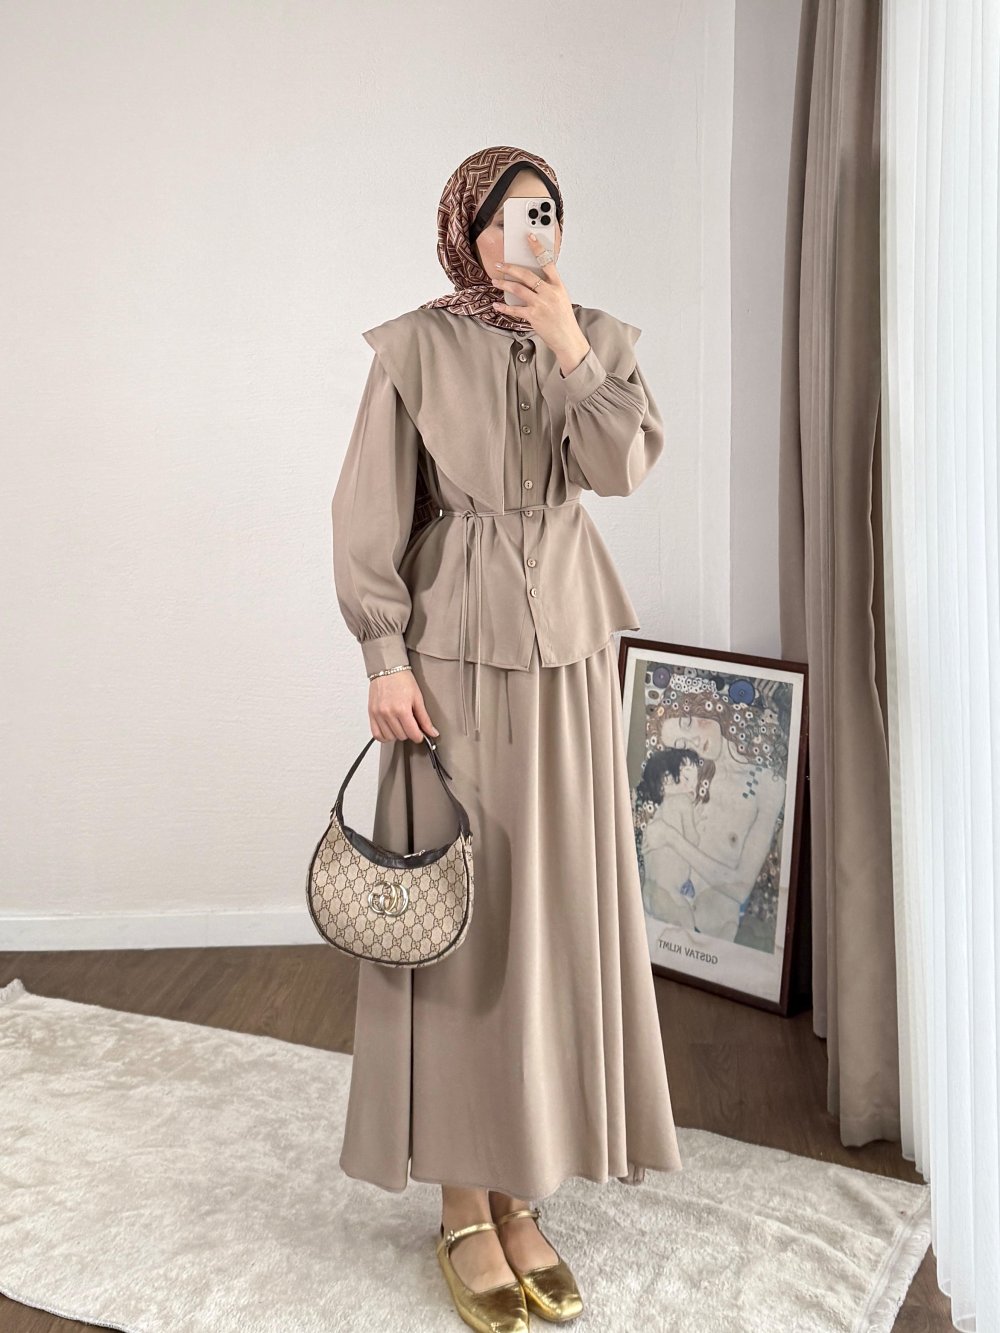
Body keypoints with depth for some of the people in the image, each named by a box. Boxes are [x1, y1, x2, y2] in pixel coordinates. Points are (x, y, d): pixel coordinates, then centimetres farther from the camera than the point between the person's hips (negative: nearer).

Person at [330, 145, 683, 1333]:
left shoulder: (599, 337, 9)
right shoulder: (413, 347, 0)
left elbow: (624, 466, -6)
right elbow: (370, 512, -5)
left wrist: (567, 344, -13)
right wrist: (385, 658, -12)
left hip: (566, 650, 4)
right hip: (453, 651, -3)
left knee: (556, 910, 5)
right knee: (457, 915, 0)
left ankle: (521, 1190, 20)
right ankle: (464, 1202, 14)